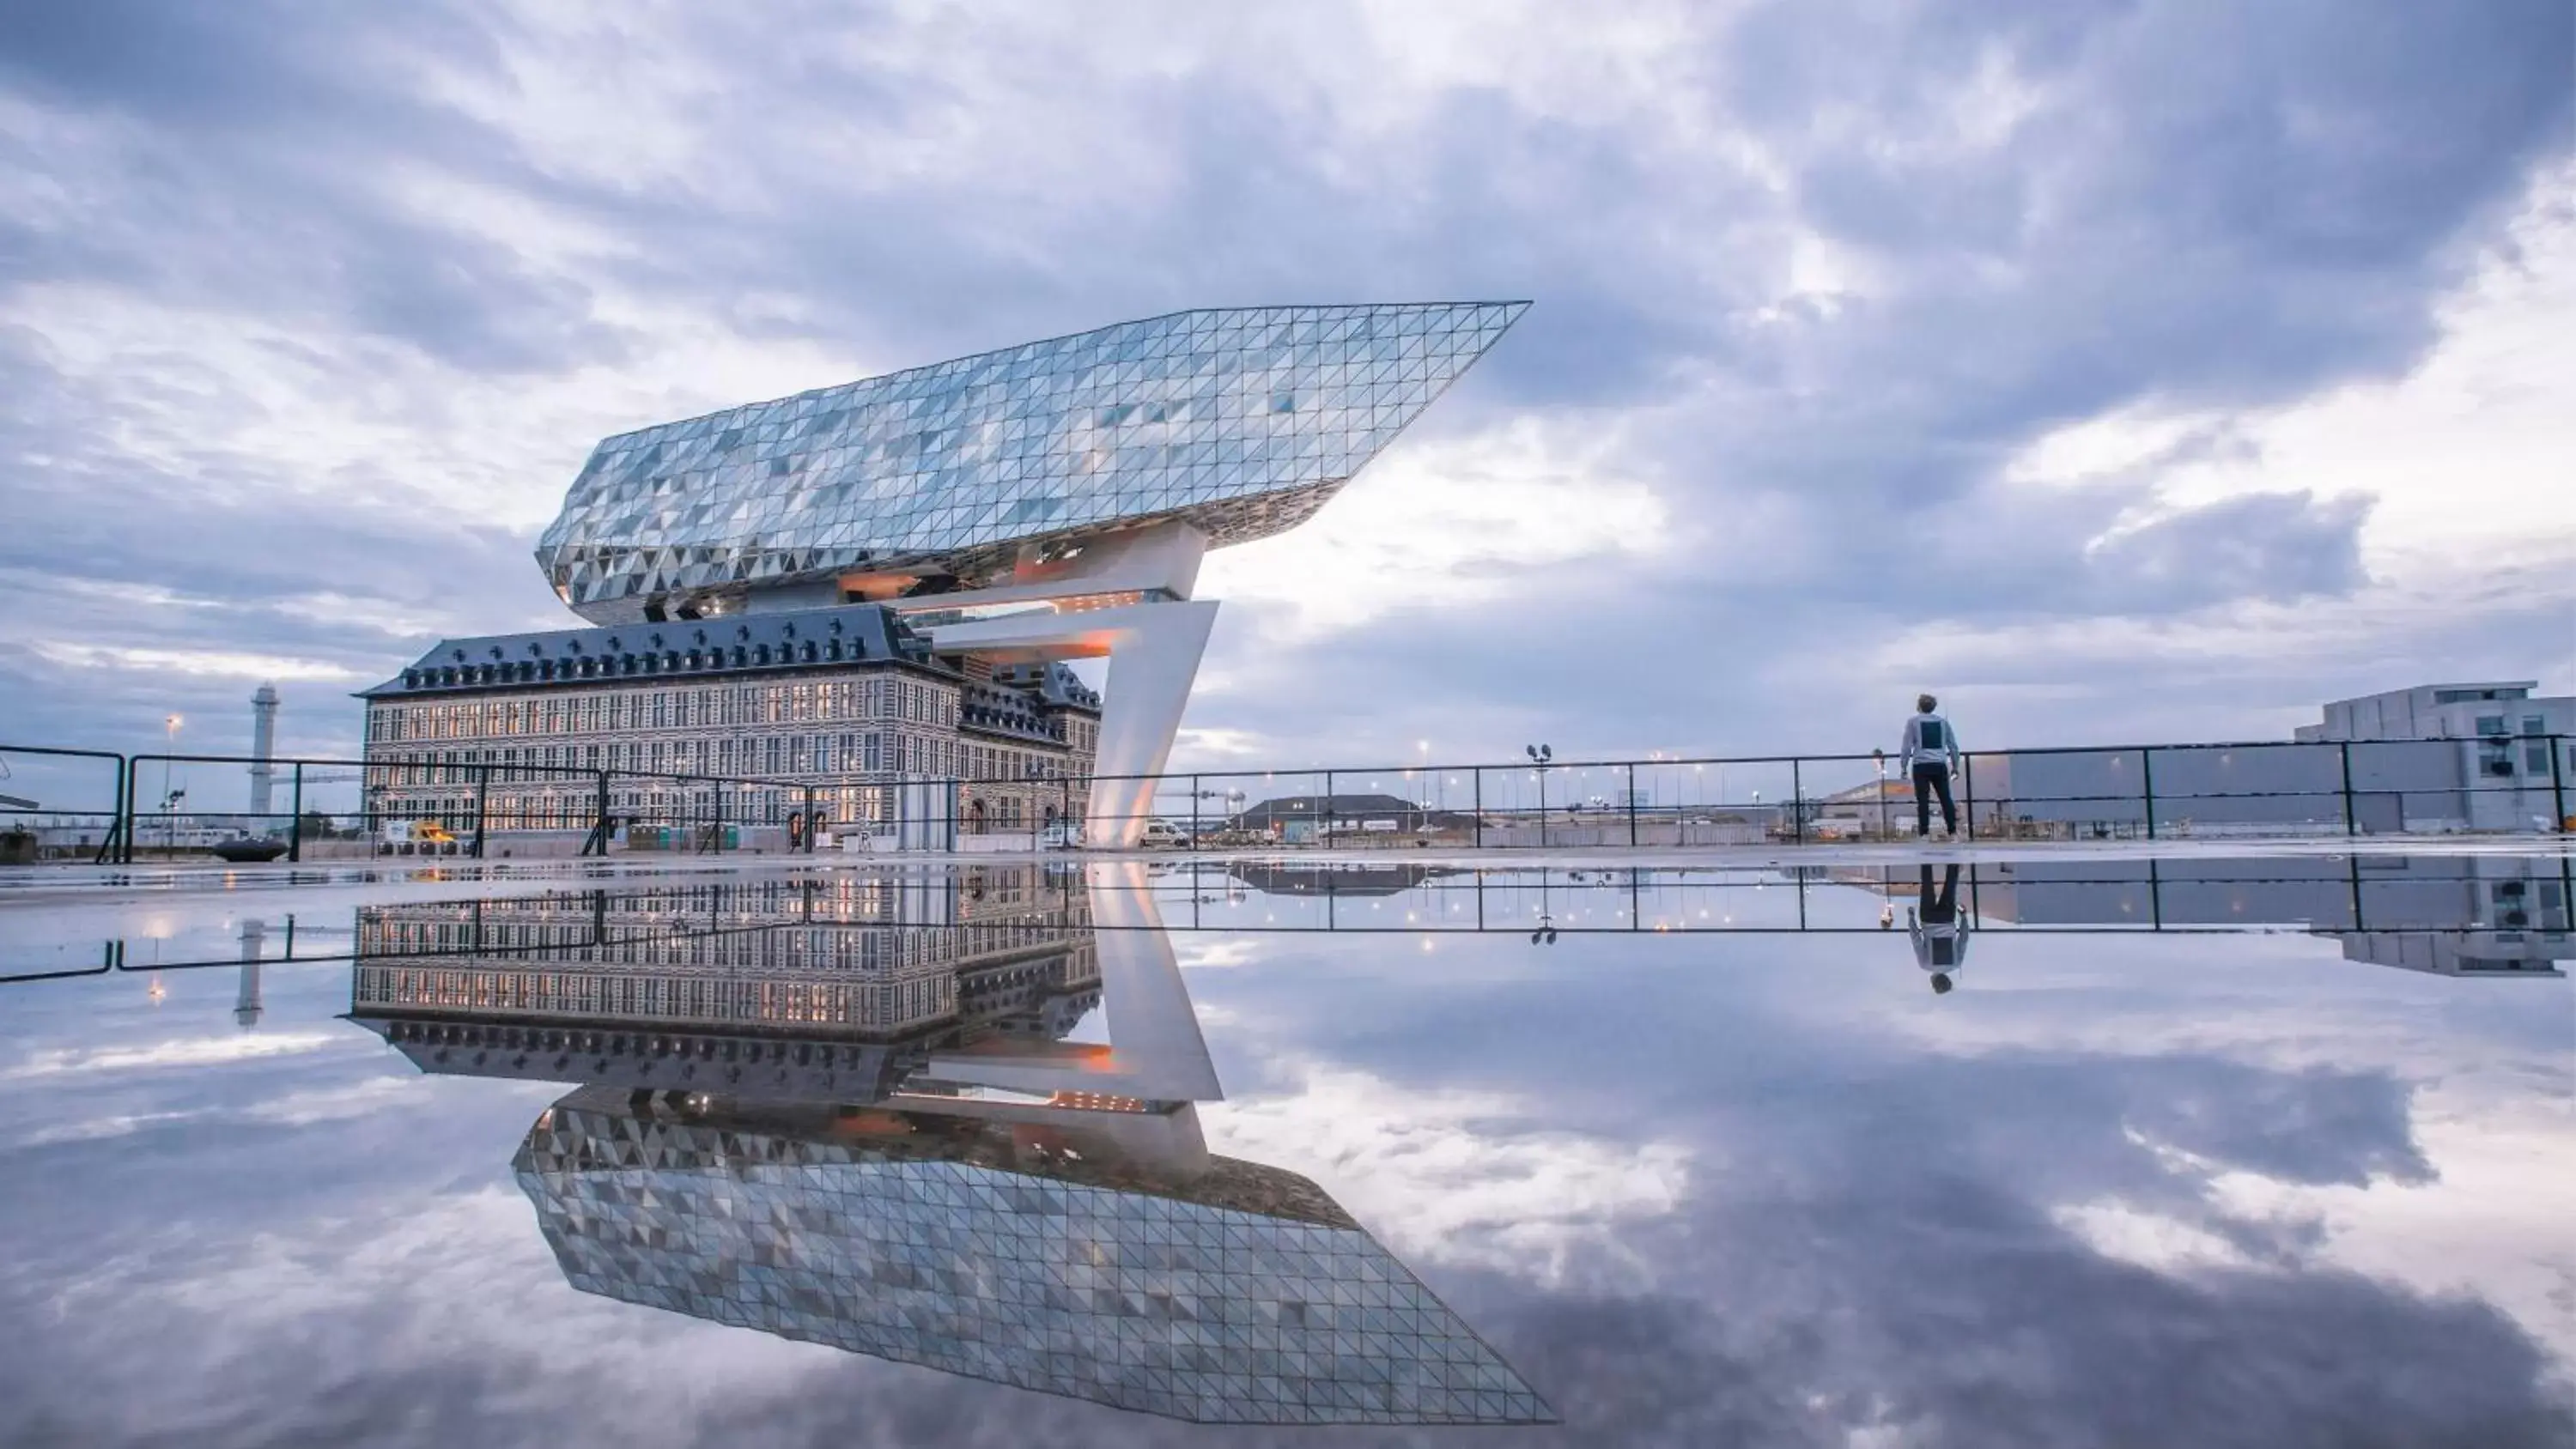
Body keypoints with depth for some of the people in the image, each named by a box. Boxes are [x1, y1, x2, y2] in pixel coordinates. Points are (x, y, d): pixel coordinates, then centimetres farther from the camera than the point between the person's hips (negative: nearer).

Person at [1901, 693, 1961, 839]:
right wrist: (1955, 766, 20)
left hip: (1921, 766, -3)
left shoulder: (1913, 722, 1)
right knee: (1946, 799, 7)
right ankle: (1953, 832, 6)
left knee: (1923, 800, -2)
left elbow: (1907, 746, -2)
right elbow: (1953, 746, 12)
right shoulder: (1943, 721, 11)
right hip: (1940, 765, 3)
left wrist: (1904, 766, 3)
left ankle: (1924, 833, -6)